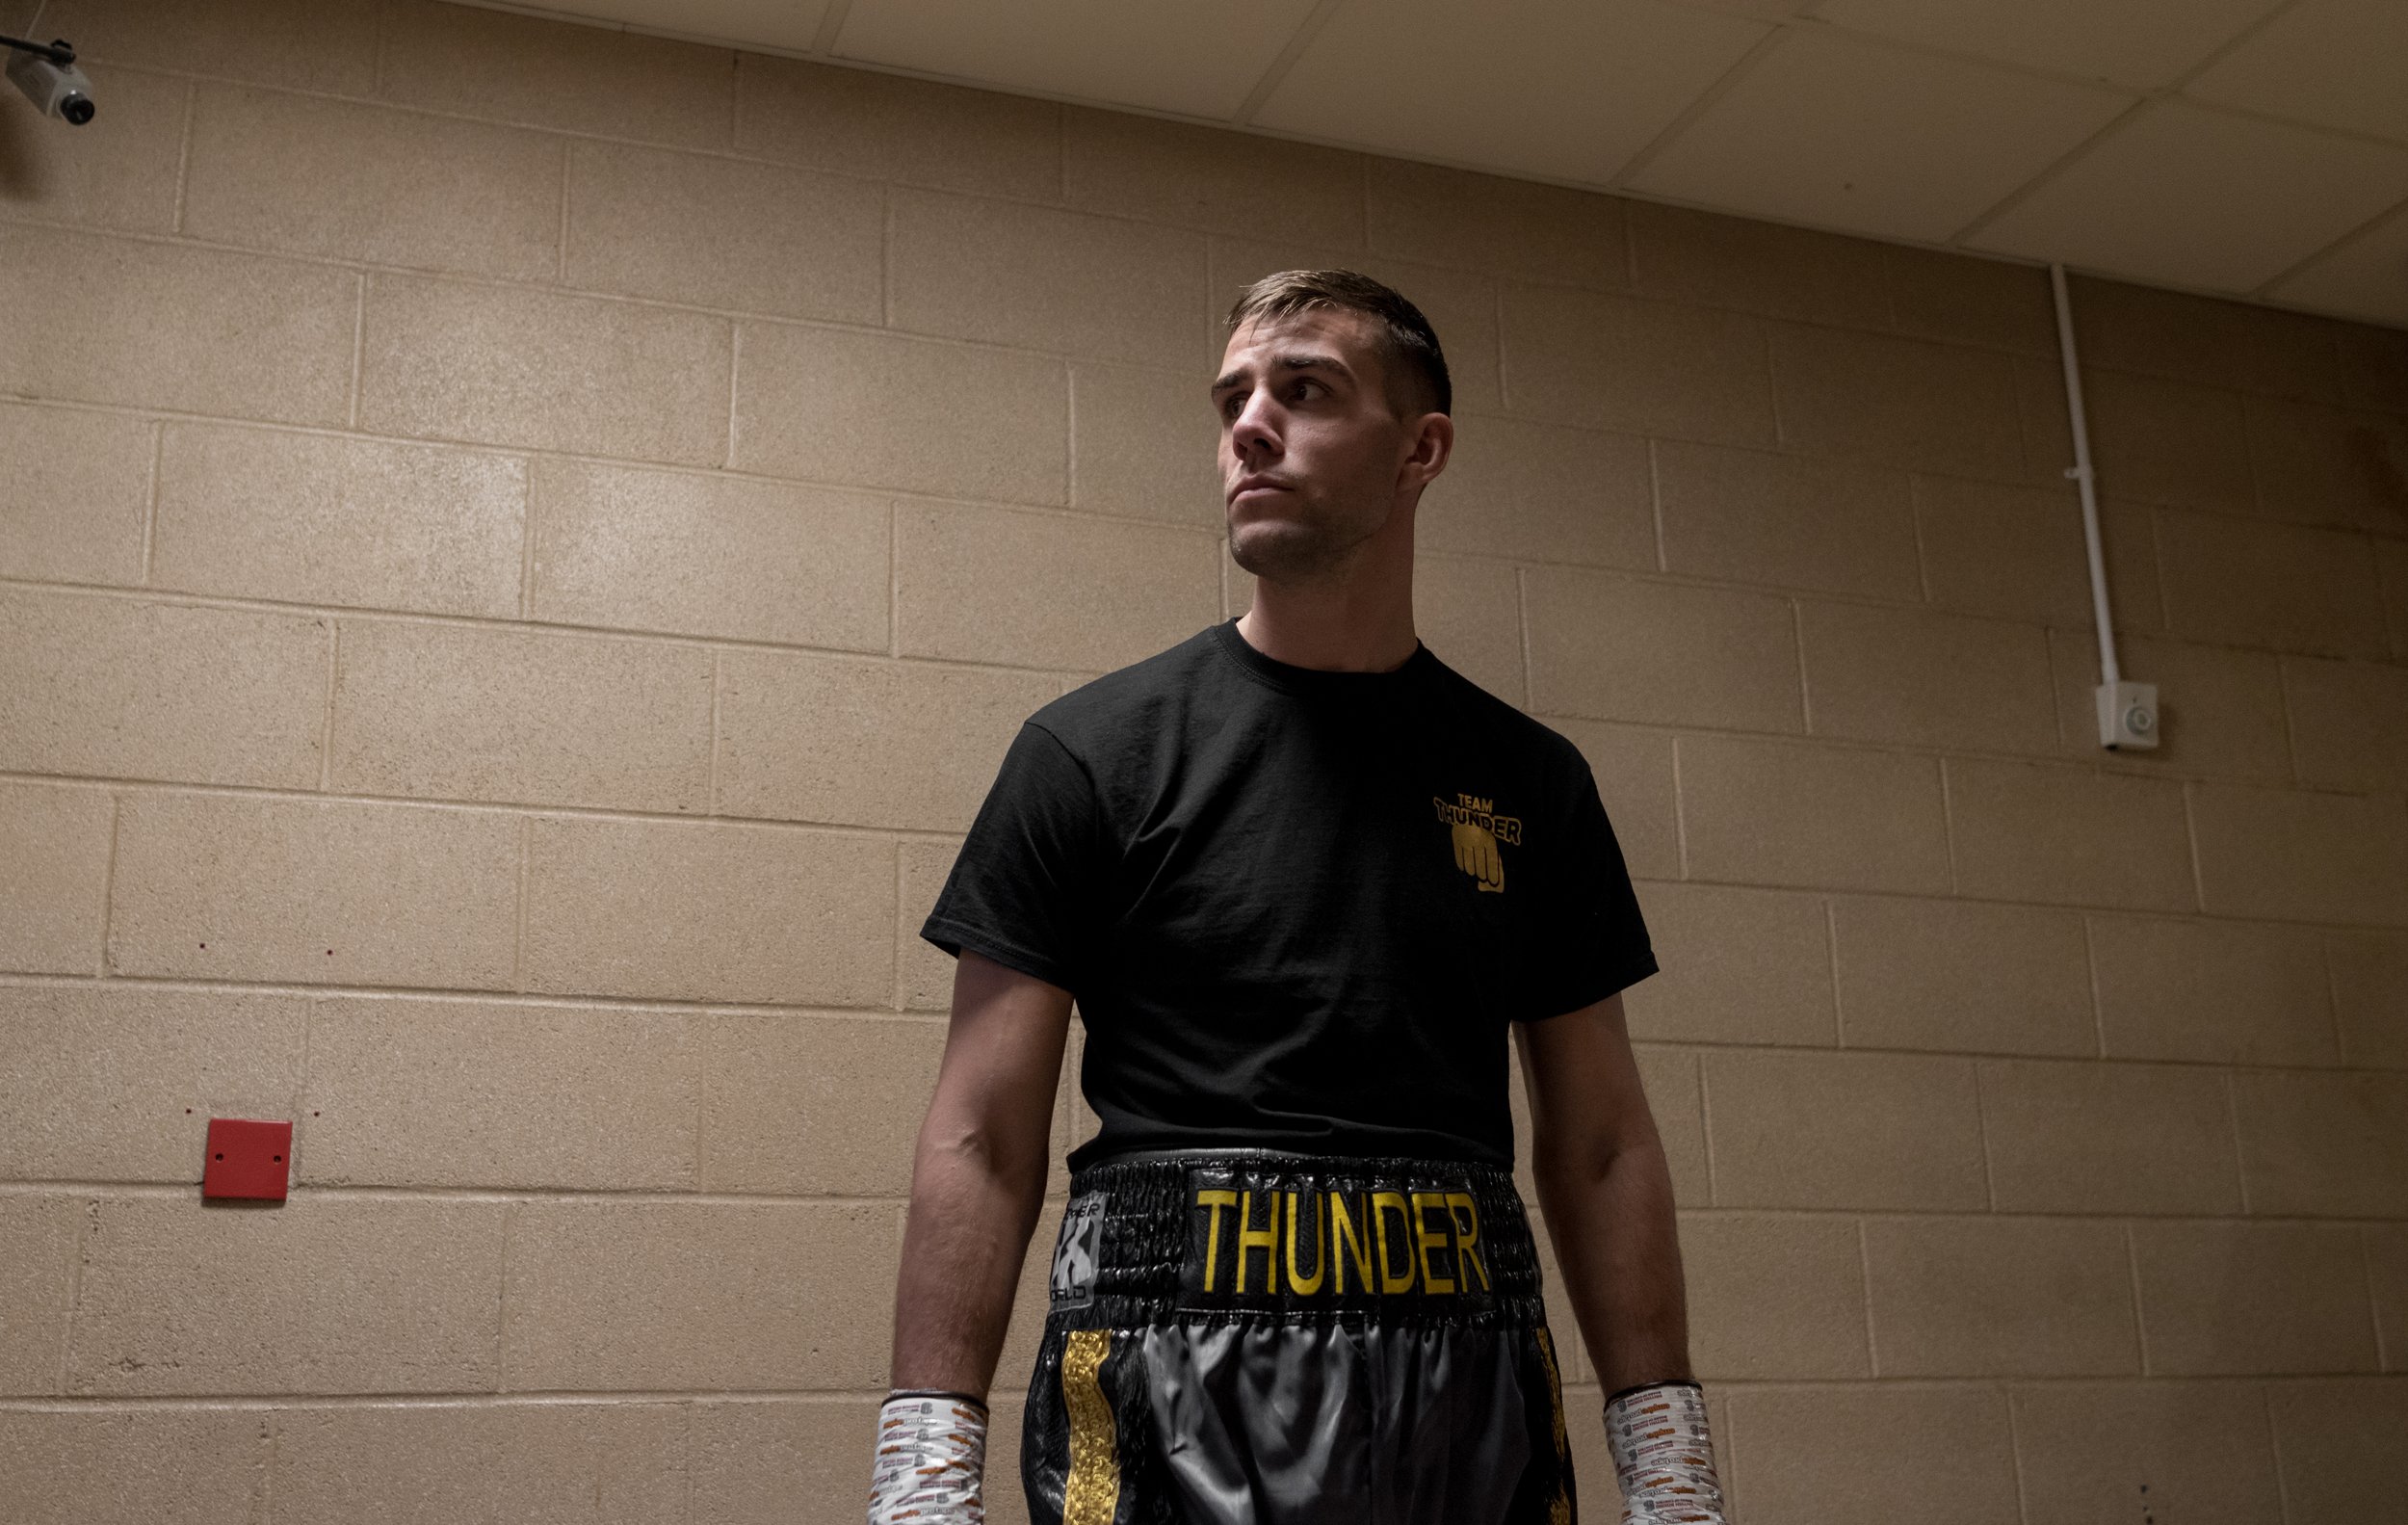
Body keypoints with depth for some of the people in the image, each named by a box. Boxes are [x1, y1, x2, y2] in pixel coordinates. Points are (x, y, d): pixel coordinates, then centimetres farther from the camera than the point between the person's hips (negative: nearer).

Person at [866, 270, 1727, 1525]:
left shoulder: (1529, 781, 8)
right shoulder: (1094, 751, 0)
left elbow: (1599, 1142, 10)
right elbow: (983, 1138, -2)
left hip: (1469, 1404, 3)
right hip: (1172, 1411, -2)